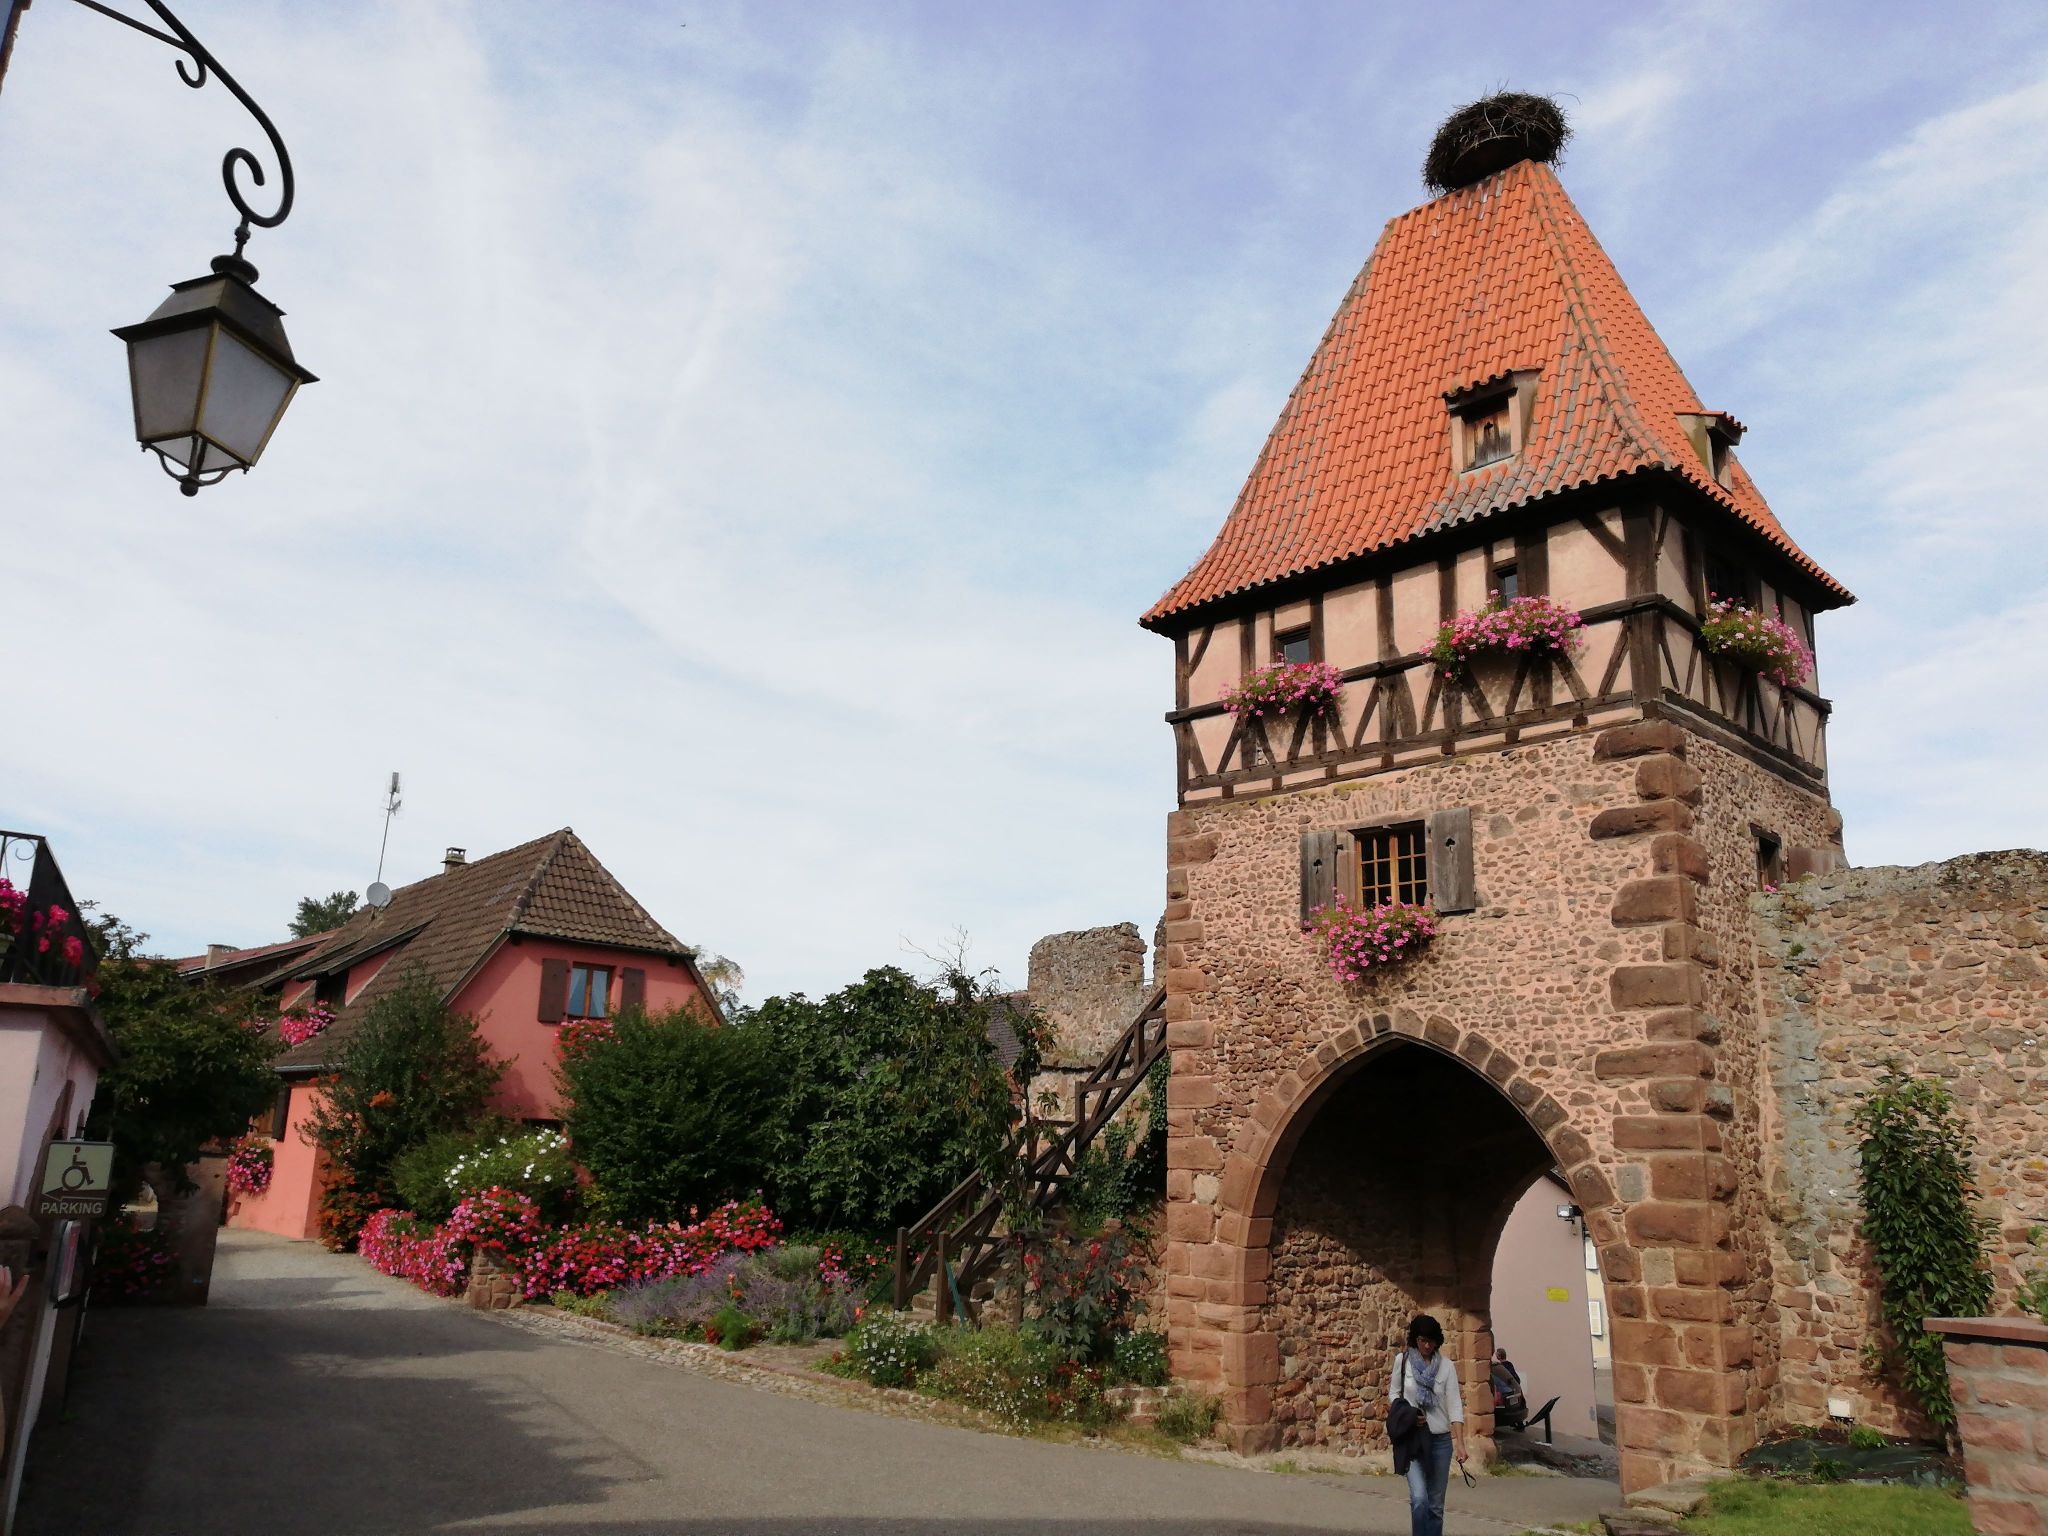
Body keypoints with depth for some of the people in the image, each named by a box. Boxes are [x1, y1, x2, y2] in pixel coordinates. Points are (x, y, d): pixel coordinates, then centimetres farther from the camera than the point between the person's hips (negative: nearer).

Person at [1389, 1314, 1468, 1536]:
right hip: (1412, 1438, -1)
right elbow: (1393, 1394, 7)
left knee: (1436, 1503, 7)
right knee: (1419, 1498, -16)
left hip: (1440, 1438, 1)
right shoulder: (1402, 1360, -1)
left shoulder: (1446, 1365, -2)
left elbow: (1454, 1405, -6)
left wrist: (1460, 1442, -15)